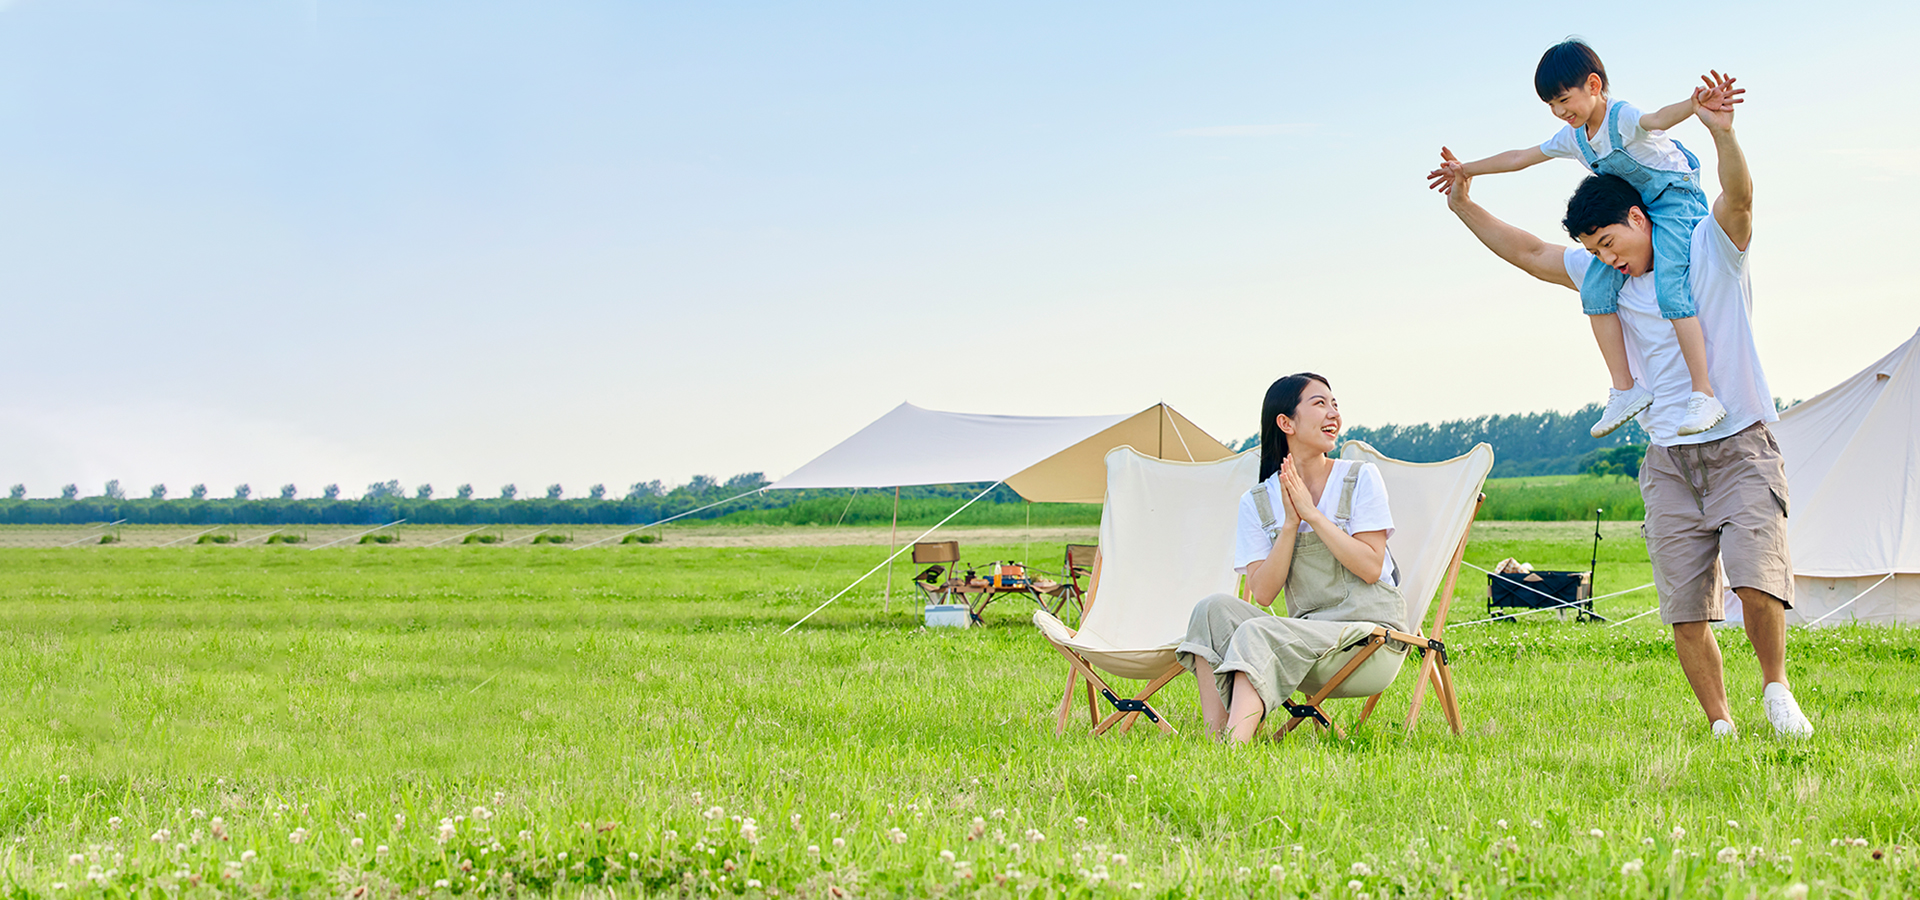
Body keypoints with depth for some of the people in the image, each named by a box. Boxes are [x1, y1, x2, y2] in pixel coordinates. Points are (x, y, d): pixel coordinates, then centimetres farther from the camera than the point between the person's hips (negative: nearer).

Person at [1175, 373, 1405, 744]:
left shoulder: (1361, 478, 1)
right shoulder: (1257, 502, 8)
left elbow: (1371, 568, -9)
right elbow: (1263, 593, -2)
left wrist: (1312, 513, -12)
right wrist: (1290, 523, -11)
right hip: (1306, 630, 4)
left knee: (1257, 633, -28)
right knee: (1216, 609, -20)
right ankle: (1214, 739, -28)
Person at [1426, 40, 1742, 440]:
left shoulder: (1622, 117, -22)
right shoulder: (1573, 138, 4)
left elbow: (1658, 118, -45)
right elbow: (1519, 157, 17)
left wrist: (1694, 104, -67)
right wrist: (1465, 169, 24)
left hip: (1676, 197, -8)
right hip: (1632, 208, 8)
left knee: (1670, 288, -25)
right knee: (1595, 286, -7)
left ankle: (1703, 395, -27)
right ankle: (1625, 388, -5)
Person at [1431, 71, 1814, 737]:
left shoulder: (1710, 247, -3)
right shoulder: (1606, 276, 12)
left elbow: (1738, 196, -22)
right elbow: (1530, 255, 19)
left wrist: (1721, 133, -40)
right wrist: (1465, 206, 15)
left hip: (1741, 446, -5)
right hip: (1668, 459, 5)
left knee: (1756, 577, -20)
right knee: (1684, 609, -1)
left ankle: (1776, 688, 2)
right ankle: (1720, 725, 7)